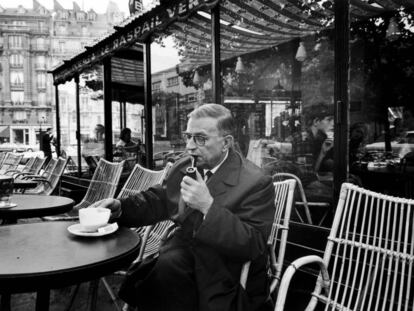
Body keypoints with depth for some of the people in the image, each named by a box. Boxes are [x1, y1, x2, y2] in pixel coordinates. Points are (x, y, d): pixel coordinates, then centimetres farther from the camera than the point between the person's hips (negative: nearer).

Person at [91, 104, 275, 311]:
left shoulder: (256, 183, -14)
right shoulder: (183, 167, 6)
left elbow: (253, 246, -21)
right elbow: (156, 201, 16)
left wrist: (209, 206, -31)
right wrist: (120, 207, -4)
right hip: (184, 250, 5)